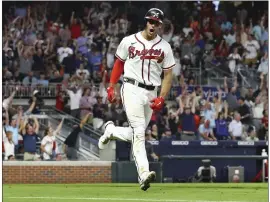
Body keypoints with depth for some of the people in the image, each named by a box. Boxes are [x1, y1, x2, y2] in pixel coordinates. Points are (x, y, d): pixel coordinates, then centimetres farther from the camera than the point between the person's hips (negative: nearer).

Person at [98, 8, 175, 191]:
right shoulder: (129, 41, 1)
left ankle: (110, 131, 38)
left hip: (151, 93, 4)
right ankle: (144, 174, -22)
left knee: (136, 134, 8)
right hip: (132, 89, -4)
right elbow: (119, 64, 14)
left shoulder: (165, 47, 5)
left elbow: (168, 75, 5)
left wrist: (162, 98, -6)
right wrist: (111, 88, 9)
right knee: (139, 131, -17)